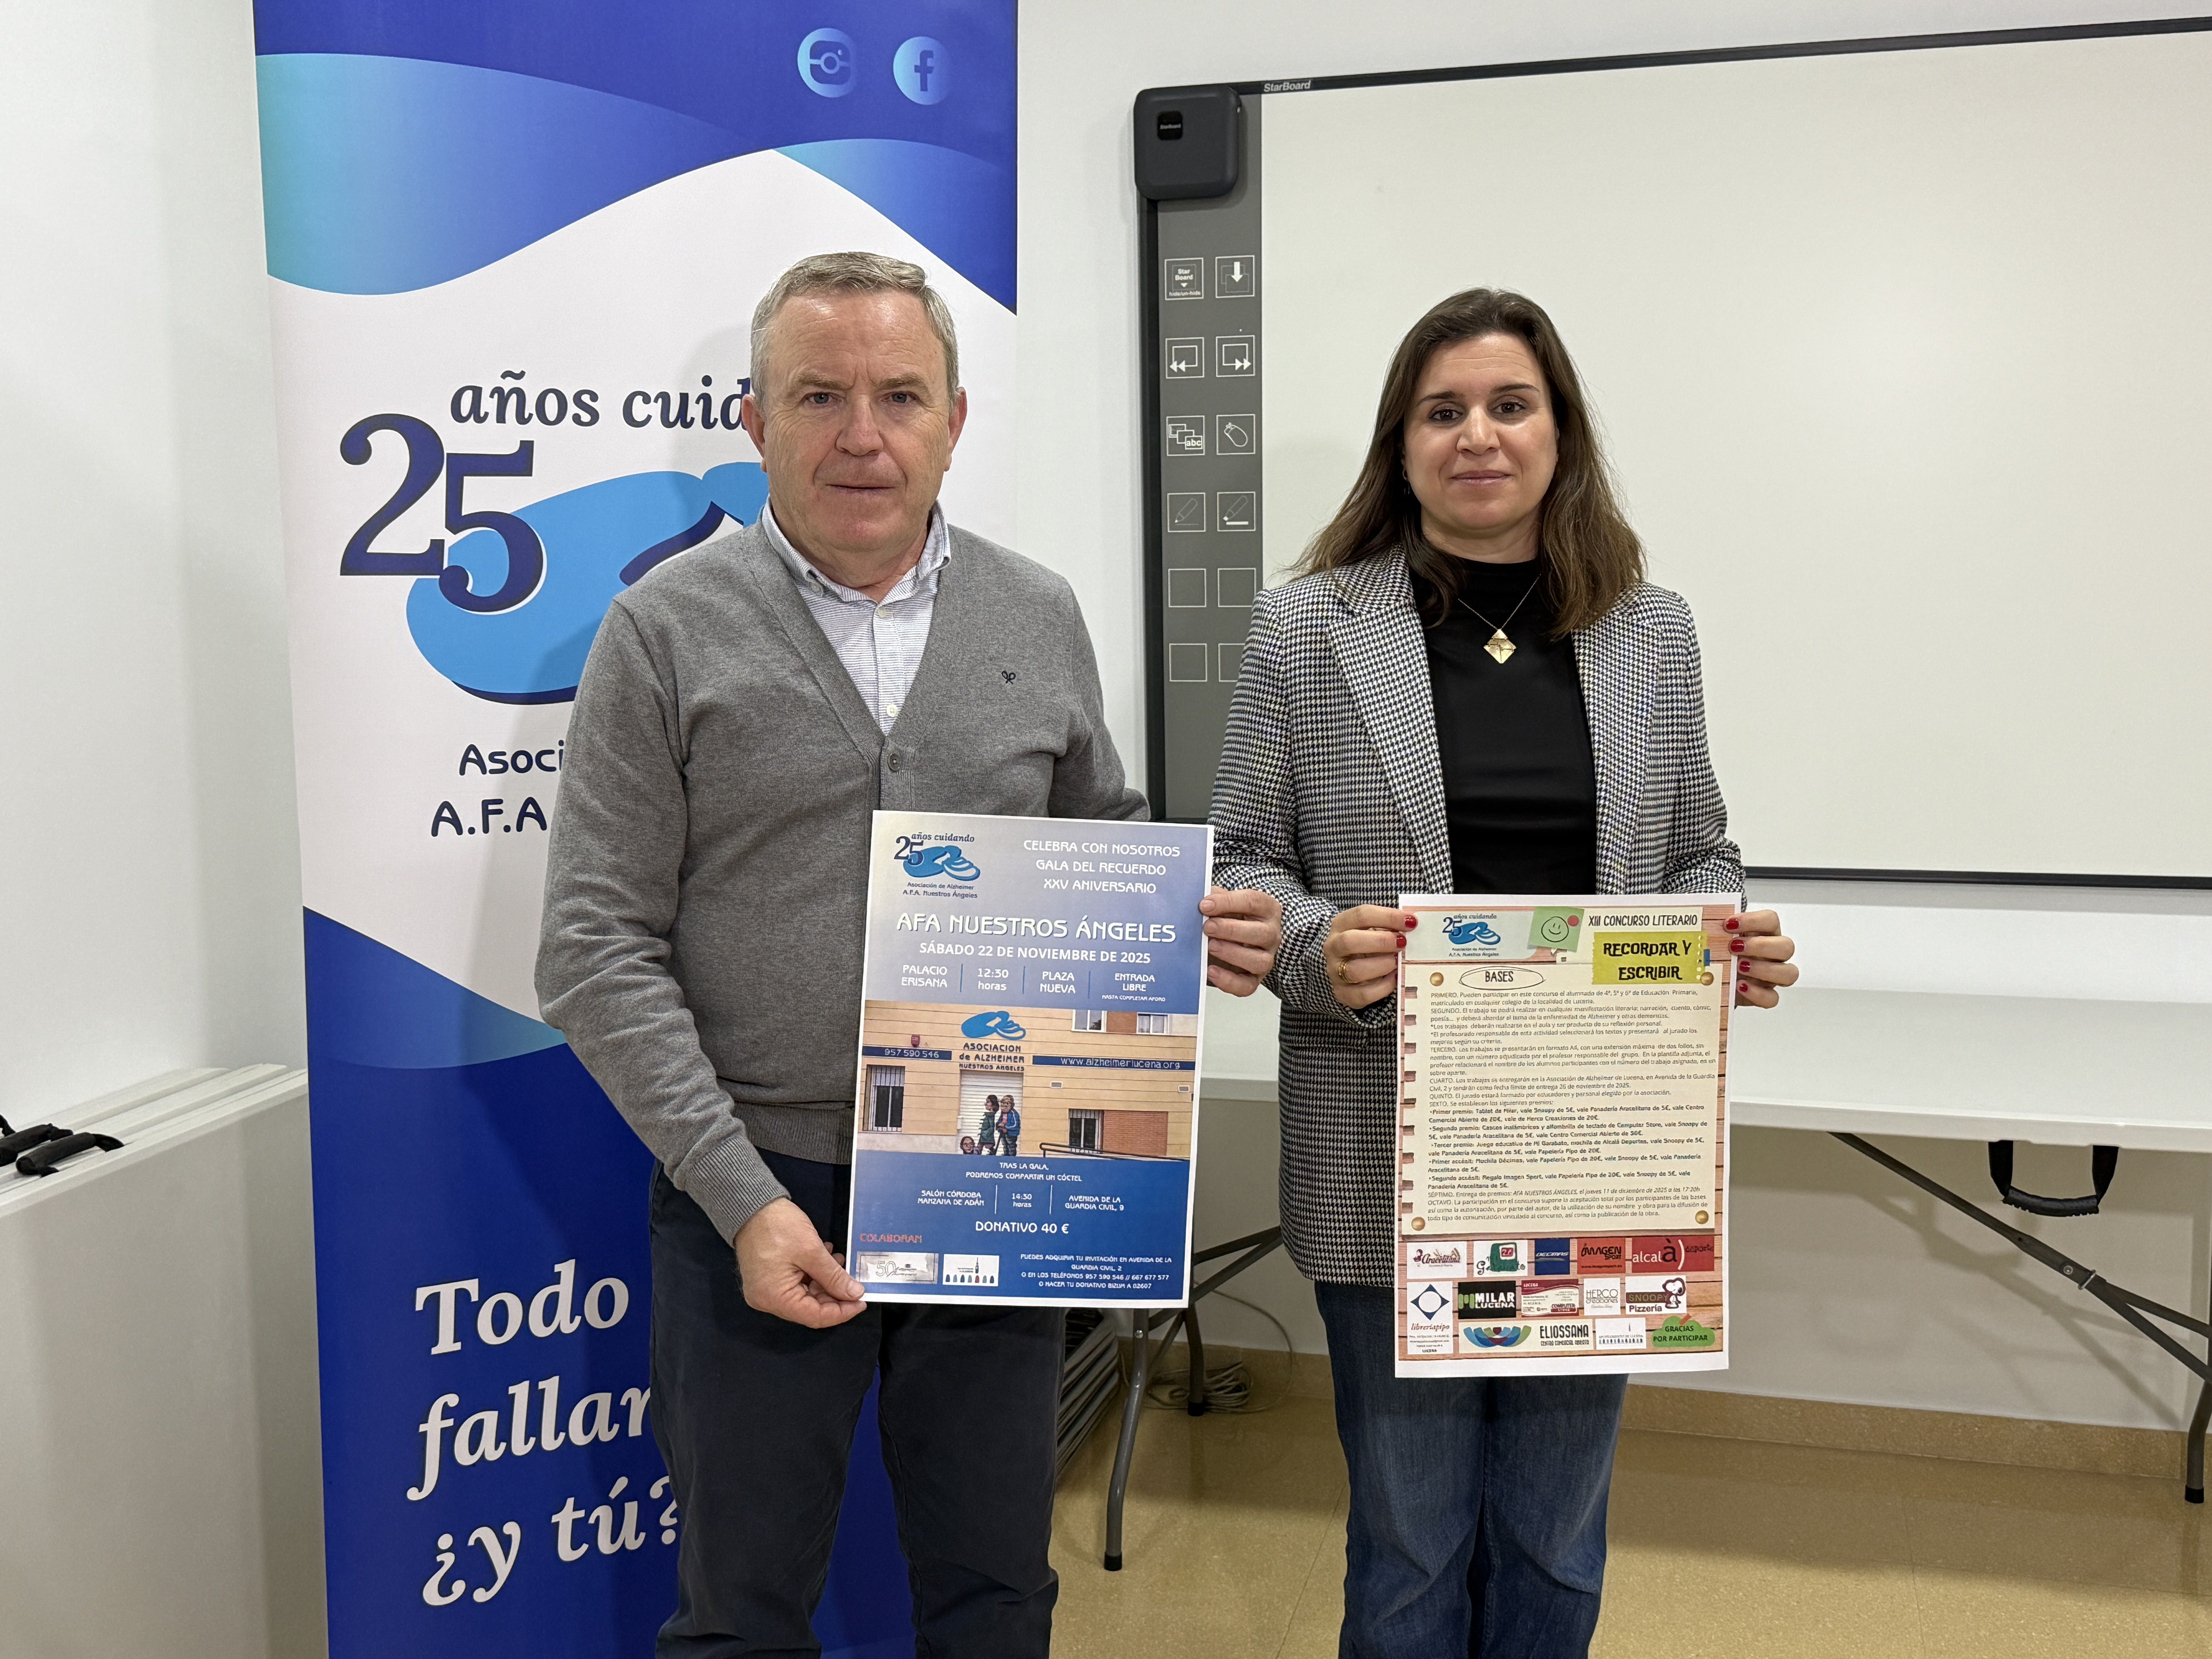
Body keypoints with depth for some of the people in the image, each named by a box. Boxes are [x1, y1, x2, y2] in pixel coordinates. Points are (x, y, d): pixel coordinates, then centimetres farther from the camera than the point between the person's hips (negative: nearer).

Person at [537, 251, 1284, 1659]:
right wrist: (743, 1197, -15)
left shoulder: (1039, 619, 4)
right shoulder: (668, 631, -6)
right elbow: (600, 949, -8)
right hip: (758, 1193, -2)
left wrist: (1194, 926, -7)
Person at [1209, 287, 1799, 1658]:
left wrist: (1740, 943, -7)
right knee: (1409, 1540, 11)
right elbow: (1241, 863, 1)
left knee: (1556, 1539, 17)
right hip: (1389, 1166, -2)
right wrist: (1317, 947, -19)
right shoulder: (1307, 630, -2)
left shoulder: (1652, 632, 7)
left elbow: (1698, 854, 14)